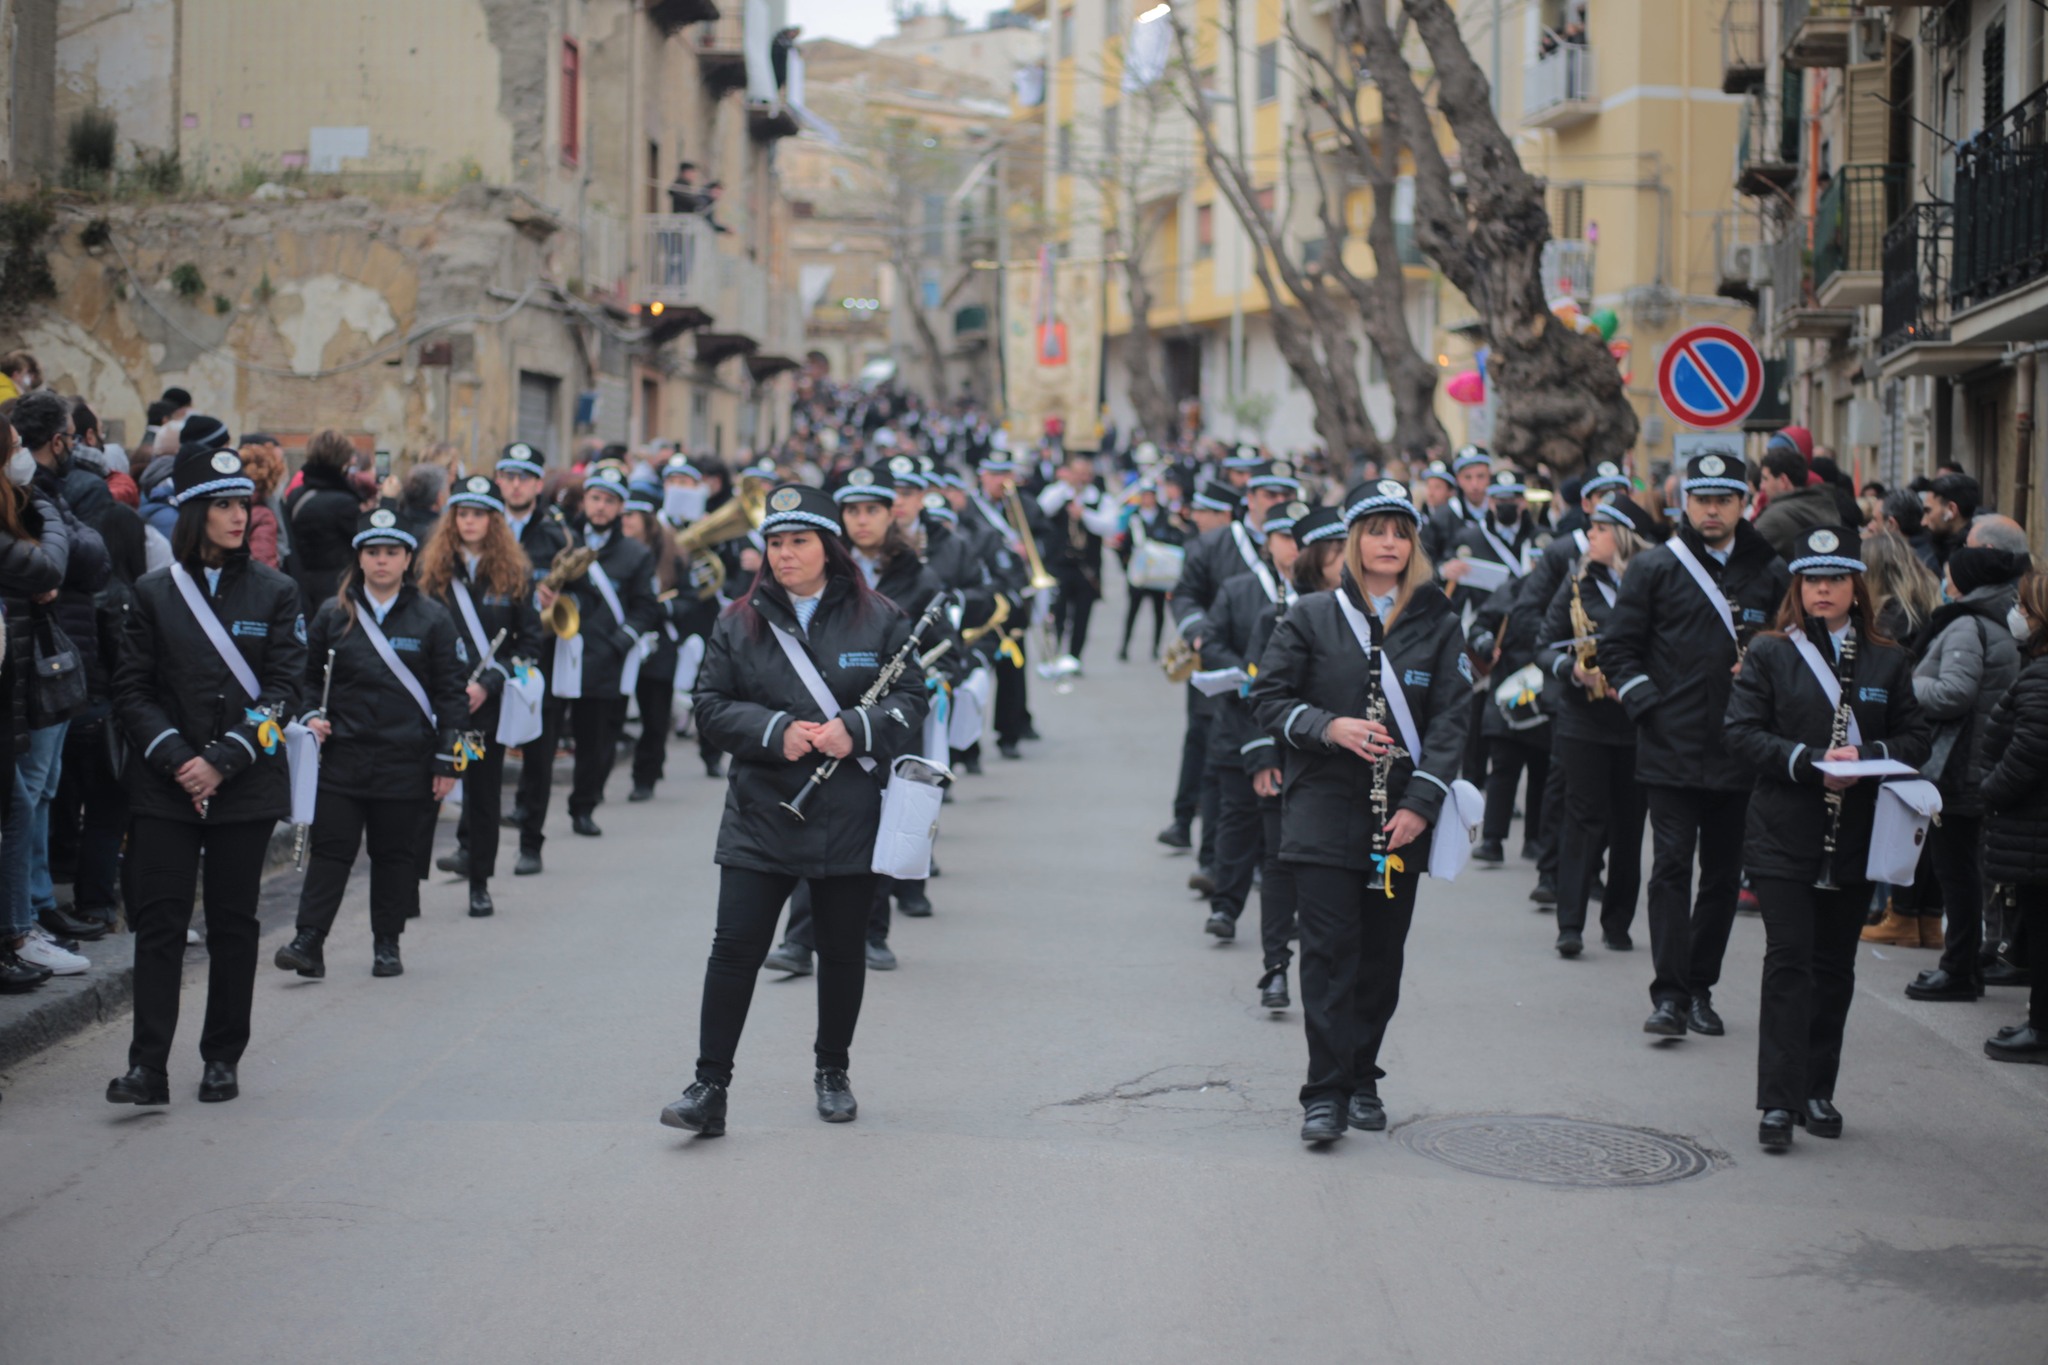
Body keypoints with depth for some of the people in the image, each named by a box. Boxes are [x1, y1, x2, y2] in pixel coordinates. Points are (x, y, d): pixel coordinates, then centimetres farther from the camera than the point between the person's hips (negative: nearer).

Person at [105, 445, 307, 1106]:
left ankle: (222, 1060, 15)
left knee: (233, 924, 5)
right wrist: (176, 759, -12)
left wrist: (222, 761, -11)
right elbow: (132, 688, 2)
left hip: (246, 785, 0)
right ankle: (148, 1066, -5)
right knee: (158, 920, -5)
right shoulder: (154, 593, 4)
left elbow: (284, 687, -2)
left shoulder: (275, 592, 3)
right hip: (164, 784, 0)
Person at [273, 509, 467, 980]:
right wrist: (310, 717, -3)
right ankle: (308, 942, -6)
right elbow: (308, 676, 16)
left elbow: (450, 693, 2)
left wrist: (447, 761, -3)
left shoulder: (431, 619, 1)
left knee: (394, 852, 6)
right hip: (343, 756, 1)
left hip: (406, 760, -1)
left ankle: (387, 945, 16)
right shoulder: (333, 614, 6)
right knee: (330, 848, -4)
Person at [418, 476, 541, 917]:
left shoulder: (514, 574, 2)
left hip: (489, 702, 0)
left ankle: (480, 883, 17)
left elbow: (530, 641, 1)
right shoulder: (432, 569, 4)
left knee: (484, 789, 7)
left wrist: (487, 683, -10)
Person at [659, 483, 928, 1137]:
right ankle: (709, 1089, -4)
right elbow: (711, 703, 3)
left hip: (850, 819, 0)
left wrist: (856, 730, -17)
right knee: (735, 948, -7)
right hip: (760, 818, 0)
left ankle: (833, 1072, 29)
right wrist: (774, 733, -14)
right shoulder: (740, 622, 5)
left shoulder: (878, 618, 1)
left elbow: (910, 697, 0)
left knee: (842, 951, 10)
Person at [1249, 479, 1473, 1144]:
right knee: (1329, 948, -8)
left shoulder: (1438, 623, 5)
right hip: (1324, 808, -2)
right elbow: (1268, 695, 3)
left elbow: (1451, 718, 1)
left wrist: (1421, 802, -9)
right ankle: (1325, 1093, -7)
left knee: (1382, 952, 8)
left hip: (1401, 815, 2)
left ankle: (1362, 1077, 22)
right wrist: (1328, 727, -15)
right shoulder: (1312, 616, 2)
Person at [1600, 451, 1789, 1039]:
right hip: (1671, 751, -2)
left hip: (1740, 752, 3)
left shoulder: (1770, 572, 8)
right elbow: (1617, 646, 4)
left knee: (1724, 874, 9)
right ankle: (1669, 995, -8)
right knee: (1672, 867, -8)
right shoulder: (1654, 567, 3)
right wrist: (1648, 704, -7)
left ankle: (1700, 989, 20)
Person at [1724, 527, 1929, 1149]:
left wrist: (1866, 757, -14)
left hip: (1853, 840, 3)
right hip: (1783, 836, -3)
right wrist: (1809, 761, -18)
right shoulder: (1770, 653, 2)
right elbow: (1742, 731, -5)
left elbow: (1916, 738, 7)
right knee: (1789, 960, -9)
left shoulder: (1888, 661, 8)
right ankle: (1778, 1102, -8)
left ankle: (1818, 1092, 21)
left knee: (1834, 967, 9)